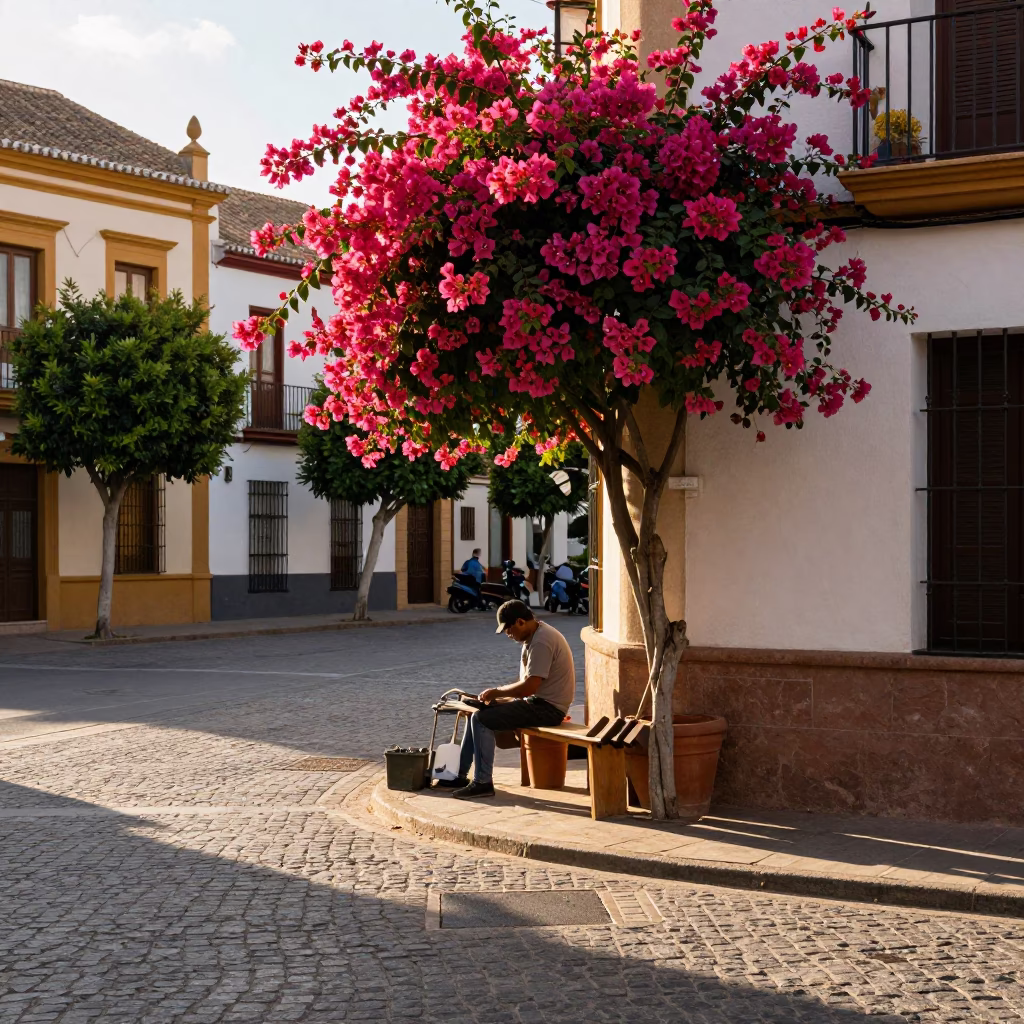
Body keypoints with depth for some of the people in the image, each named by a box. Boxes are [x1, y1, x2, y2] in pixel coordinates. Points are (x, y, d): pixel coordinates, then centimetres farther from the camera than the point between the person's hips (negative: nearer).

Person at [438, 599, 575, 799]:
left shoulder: (541, 642, -21)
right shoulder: (534, 637, 12)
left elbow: (530, 686, -26)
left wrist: (497, 692, -11)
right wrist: (499, 694, 2)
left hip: (548, 708, -11)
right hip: (539, 702, 11)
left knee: (482, 718, -17)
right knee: (477, 713, 10)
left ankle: (483, 783, -12)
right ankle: (461, 775, 13)